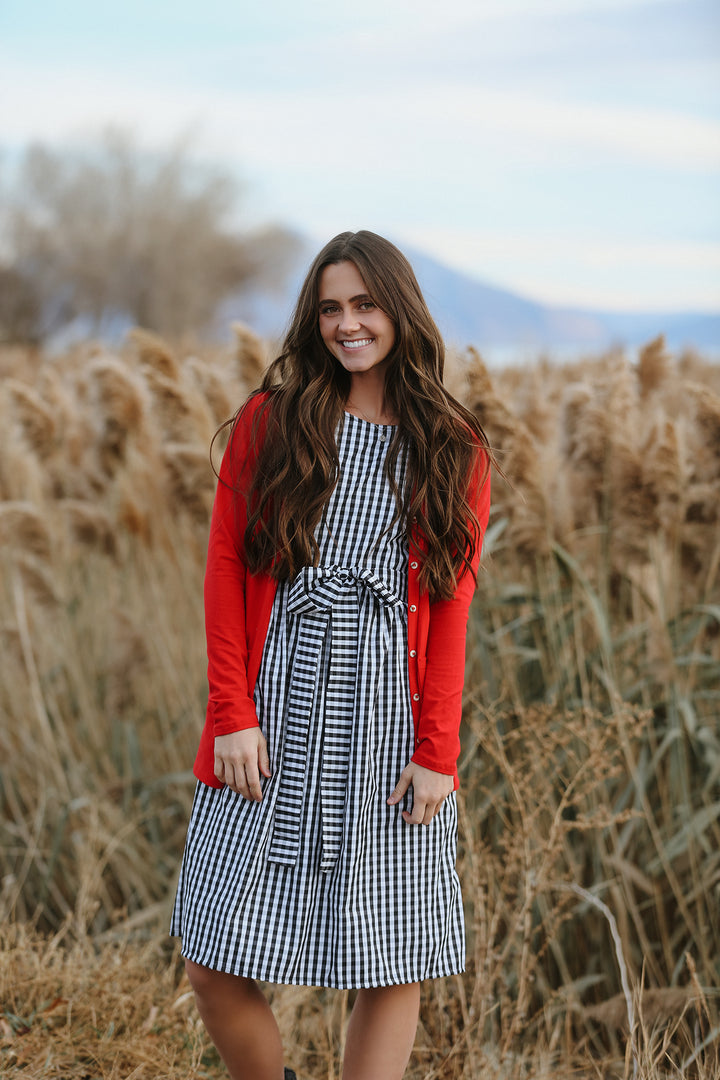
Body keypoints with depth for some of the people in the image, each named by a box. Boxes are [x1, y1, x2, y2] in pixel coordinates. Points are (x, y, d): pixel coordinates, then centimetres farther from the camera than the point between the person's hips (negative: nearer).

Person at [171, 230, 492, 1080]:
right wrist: (232, 714, -5)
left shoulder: (454, 453, 8)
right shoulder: (269, 423, 7)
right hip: (275, 710, 0)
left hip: (387, 721, 0)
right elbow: (225, 572, 4)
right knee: (215, 967, -1)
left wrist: (438, 752, -4)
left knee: (392, 971, 2)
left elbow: (449, 609, 4)